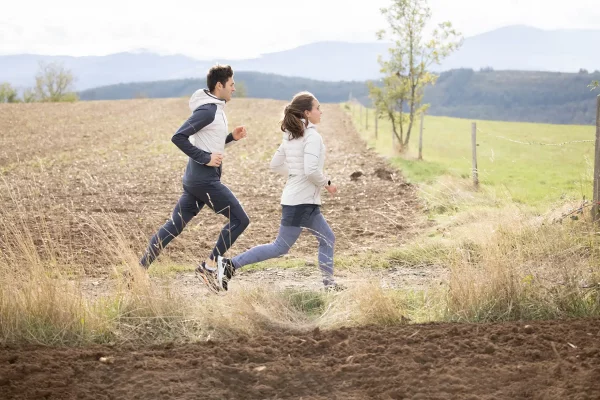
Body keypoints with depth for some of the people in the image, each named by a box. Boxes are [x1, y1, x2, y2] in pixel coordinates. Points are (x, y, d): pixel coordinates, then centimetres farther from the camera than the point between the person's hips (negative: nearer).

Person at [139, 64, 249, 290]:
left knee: (174, 226, 9)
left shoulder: (215, 108, 16)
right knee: (240, 219, -2)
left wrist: (232, 137, 10)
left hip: (197, 179, 10)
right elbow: (178, 137, -21)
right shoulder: (207, 110, -15)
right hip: (205, 180, -10)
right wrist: (205, 158, -20)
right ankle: (209, 266, 3)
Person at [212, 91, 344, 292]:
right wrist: (326, 183, -10)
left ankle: (329, 283, 16)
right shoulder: (312, 136, -16)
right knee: (281, 247, -4)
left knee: (327, 239, 15)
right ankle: (230, 264, -5)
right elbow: (311, 170, -26)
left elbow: (275, 165, 17)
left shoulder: (291, 136, 11)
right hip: (301, 201, -10)